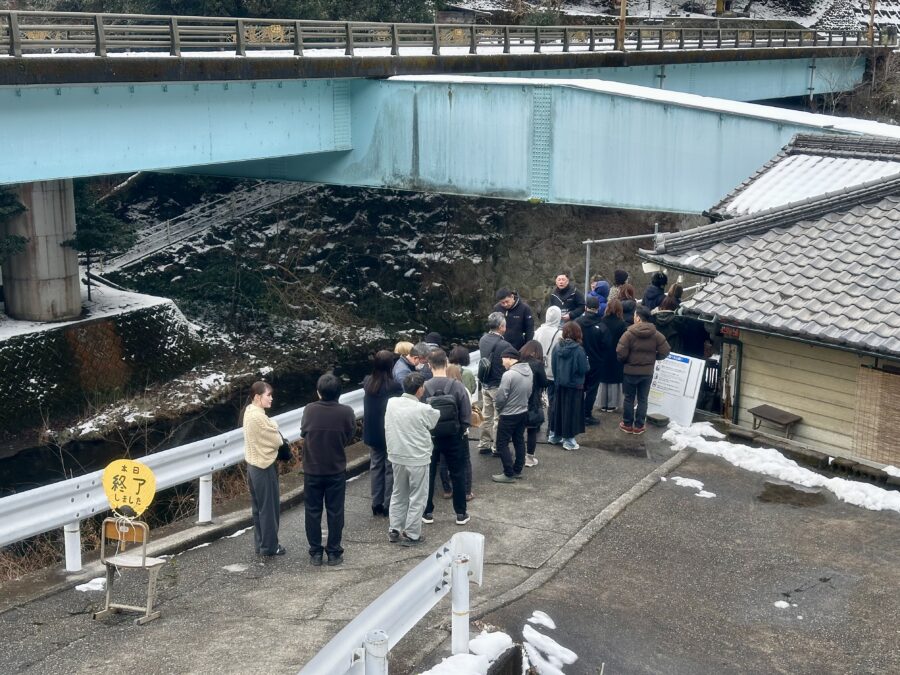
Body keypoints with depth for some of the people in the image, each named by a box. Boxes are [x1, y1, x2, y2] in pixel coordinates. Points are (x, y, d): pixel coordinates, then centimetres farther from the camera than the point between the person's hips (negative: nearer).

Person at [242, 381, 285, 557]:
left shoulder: (249, 412, 6)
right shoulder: (258, 417, -24)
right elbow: (276, 441, -17)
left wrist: (271, 428, -1)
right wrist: (274, 428, 3)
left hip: (254, 464, 10)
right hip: (264, 466, -10)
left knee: (259, 507, 17)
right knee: (269, 507, 3)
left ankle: (260, 544, 25)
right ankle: (269, 546, 12)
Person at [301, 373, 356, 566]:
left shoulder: (309, 410, -12)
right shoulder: (346, 412, -15)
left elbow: (303, 433, 3)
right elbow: (349, 438, -3)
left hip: (312, 470, 0)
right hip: (336, 470, 0)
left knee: (313, 512, 12)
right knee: (335, 512, 11)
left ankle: (315, 552, 18)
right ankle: (334, 552, 16)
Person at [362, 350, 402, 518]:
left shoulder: (367, 382, -4)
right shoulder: (394, 386, -20)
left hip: (372, 433, 5)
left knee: (375, 466, 15)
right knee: (390, 469, 7)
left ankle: (376, 504, 20)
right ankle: (388, 505, 11)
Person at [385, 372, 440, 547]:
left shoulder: (391, 403, -5)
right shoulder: (423, 410, -18)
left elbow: (387, 428, 6)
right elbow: (438, 419, 2)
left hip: (396, 456, 5)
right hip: (417, 459, -5)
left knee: (398, 494, 19)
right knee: (417, 498, 8)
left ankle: (394, 531, 24)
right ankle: (411, 535, 12)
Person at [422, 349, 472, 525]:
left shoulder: (424, 387, -15)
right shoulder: (457, 386, -15)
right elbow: (466, 414, -11)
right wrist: (463, 430, 7)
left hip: (429, 436, 0)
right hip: (454, 436, 0)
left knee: (428, 474, 14)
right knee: (458, 474, 12)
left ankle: (427, 512, 20)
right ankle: (461, 513, 18)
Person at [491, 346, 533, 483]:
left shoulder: (509, 375, -24)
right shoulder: (528, 371, -1)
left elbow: (501, 397, -19)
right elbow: (529, 392, 7)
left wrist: (499, 409, 0)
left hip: (509, 415, -8)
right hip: (524, 412, 8)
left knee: (502, 444, 2)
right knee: (519, 441, 18)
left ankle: (509, 474, 3)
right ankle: (518, 470, 27)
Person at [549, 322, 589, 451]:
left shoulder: (557, 349, -5)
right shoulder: (578, 350, -18)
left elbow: (554, 367, 3)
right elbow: (584, 370, -16)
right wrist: (586, 361, 2)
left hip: (560, 385, 5)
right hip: (574, 386, -5)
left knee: (558, 409, 17)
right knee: (572, 411, 5)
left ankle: (555, 435, 28)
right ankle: (568, 440, 10)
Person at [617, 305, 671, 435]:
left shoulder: (629, 333, -17)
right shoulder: (656, 335, -6)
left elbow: (620, 353, -19)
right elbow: (664, 352, -5)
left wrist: (624, 361, 3)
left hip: (630, 371, -2)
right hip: (647, 372, 2)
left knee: (629, 398, 11)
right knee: (642, 399, 12)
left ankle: (627, 424, 18)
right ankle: (639, 426, 15)